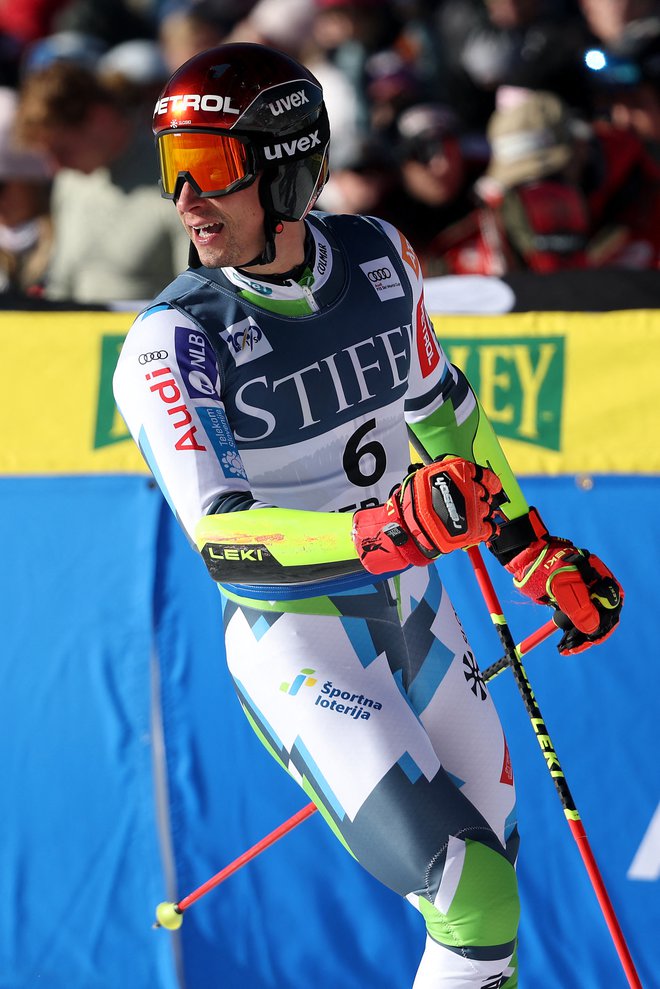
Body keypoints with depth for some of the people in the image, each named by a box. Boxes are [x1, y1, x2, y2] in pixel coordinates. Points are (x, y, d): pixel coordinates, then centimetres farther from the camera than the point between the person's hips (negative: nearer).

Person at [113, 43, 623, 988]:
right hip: (298, 647, -6)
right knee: (476, 904, -18)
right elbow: (220, 536, -29)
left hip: (416, 608, 6)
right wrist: (378, 532, -44)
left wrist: (539, 552, 18)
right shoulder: (174, 341, -20)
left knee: (492, 862, 17)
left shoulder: (378, 258, -4)